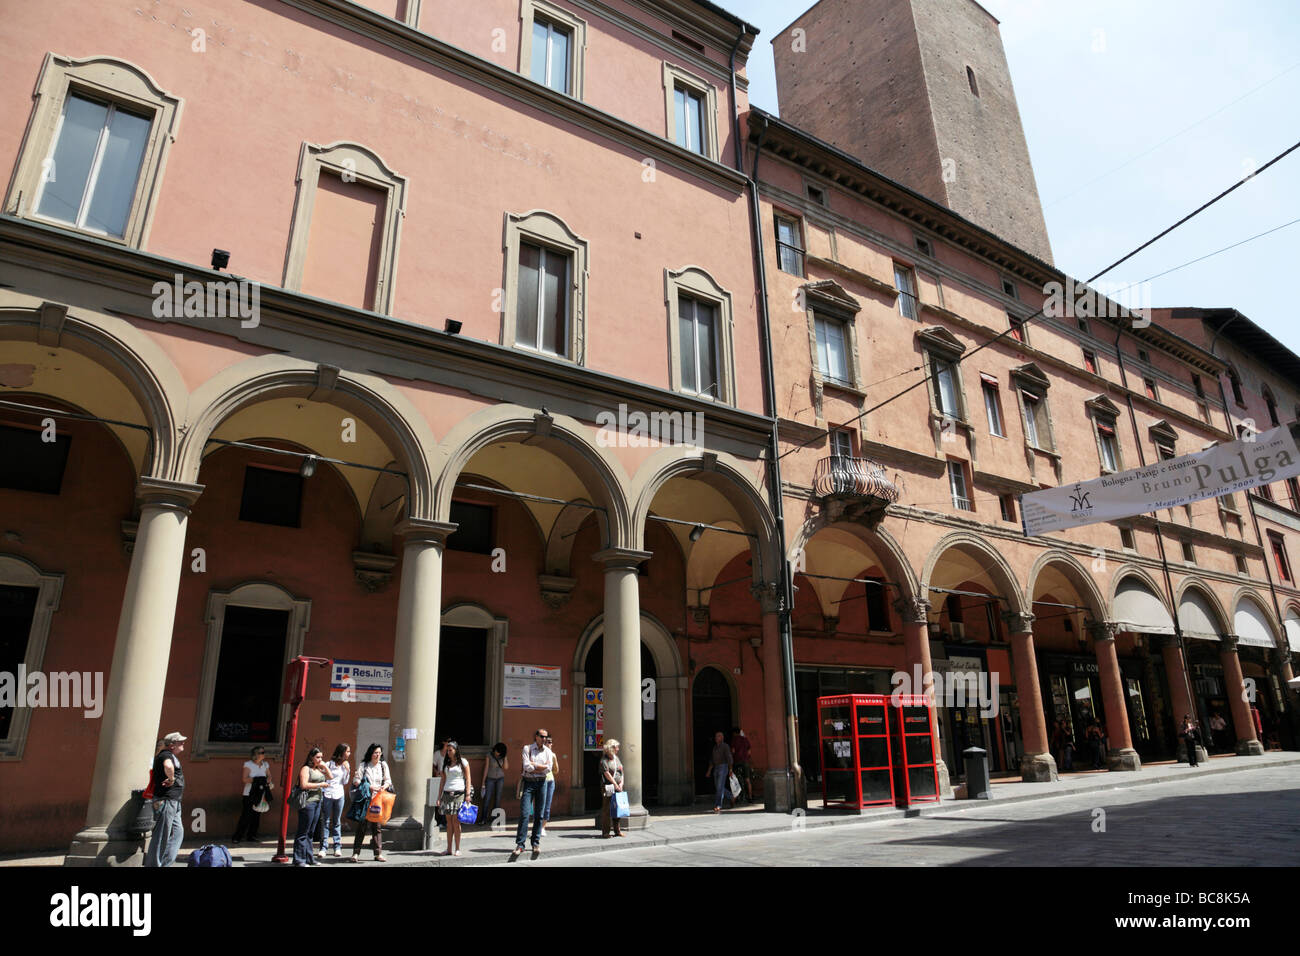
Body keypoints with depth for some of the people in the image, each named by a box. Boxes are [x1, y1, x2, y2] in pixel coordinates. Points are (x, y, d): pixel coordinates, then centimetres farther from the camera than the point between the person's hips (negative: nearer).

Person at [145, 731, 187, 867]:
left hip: (173, 802, 10)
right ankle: (153, 864, 5)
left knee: (178, 832, 13)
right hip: (166, 800, -10)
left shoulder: (171, 755, 17)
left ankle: (164, 863, 17)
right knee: (161, 835, -3)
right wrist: (172, 779, -23)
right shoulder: (167, 755, -15)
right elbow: (168, 766, -38)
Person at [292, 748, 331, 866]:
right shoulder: (306, 769, -5)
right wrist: (320, 785, -11)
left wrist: (325, 767, 9)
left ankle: (309, 858, 18)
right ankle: (299, 859, 1)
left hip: (317, 802, 8)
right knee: (303, 832, -4)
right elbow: (304, 785, -15)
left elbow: (330, 778, 22)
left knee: (311, 832, 12)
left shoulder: (319, 769, 17)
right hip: (308, 802, -8)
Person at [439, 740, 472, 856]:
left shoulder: (463, 762, 2)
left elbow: (468, 779, 0)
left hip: (459, 794, -4)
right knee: (449, 821, 3)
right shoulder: (446, 763, 14)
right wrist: (439, 796, 9)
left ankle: (458, 849, -1)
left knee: (456, 821, -7)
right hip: (447, 793, 4)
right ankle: (449, 849, 8)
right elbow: (443, 780, 16)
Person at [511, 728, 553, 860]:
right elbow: (527, 767, -10)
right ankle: (520, 845, -7)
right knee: (524, 813, -10)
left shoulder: (548, 751, 9)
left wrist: (534, 765, -8)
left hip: (541, 782, 3)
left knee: (539, 814, 5)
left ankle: (536, 843, 14)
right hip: (528, 782, -3)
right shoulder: (527, 748, 1)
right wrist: (541, 767, -6)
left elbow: (548, 768, -4)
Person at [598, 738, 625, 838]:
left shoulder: (617, 758, 15)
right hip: (609, 787, -7)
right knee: (606, 809, -5)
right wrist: (615, 784, -13)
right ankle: (605, 832, 0)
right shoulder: (604, 760, -8)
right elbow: (607, 774, -14)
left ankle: (617, 830, 18)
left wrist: (621, 783, 1)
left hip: (618, 787, 7)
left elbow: (621, 771, 15)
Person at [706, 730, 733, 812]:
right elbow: (712, 760, 18)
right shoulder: (715, 747, 15)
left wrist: (730, 770, -18)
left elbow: (729, 758, -12)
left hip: (723, 768, -8)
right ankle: (732, 797, 33)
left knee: (720, 787, -13)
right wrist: (709, 771, 13)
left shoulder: (725, 746, -7)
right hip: (716, 768, 8)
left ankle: (718, 807, -14)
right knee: (718, 787, 11)